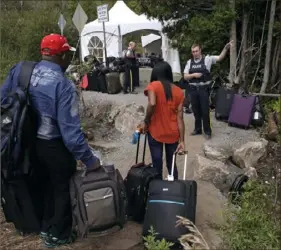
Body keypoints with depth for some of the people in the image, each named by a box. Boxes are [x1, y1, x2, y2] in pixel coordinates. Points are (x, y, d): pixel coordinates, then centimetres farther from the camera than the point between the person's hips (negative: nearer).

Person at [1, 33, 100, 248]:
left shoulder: (19, 70, -5)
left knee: (46, 185, 27)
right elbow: (70, 130, -26)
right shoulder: (63, 85, -24)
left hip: (28, 143, 6)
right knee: (63, 189, 17)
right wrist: (89, 159, -18)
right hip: (54, 146, -6)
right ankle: (59, 235, 33)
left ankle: (47, 227, 44)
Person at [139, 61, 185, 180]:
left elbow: (152, 104, -27)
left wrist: (146, 122, -12)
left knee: (157, 165, 9)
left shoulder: (153, 86, -8)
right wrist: (182, 141, -2)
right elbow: (180, 117, -2)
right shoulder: (179, 91, 3)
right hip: (173, 134, 4)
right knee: (171, 164, 18)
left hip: (156, 132, -3)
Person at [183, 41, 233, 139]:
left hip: (203, 88, -3)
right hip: (193, 89, 4)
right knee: (196, 110, 13)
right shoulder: (189, 62, 6)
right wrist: (194, 75, -13)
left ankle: (207, 131, 12)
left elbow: (220, 58, -10)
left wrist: (226, 48, -24)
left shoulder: (207, 59, -3)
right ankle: (197, 129, 27)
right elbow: (185, 76, 4)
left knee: (205, 110, 0)